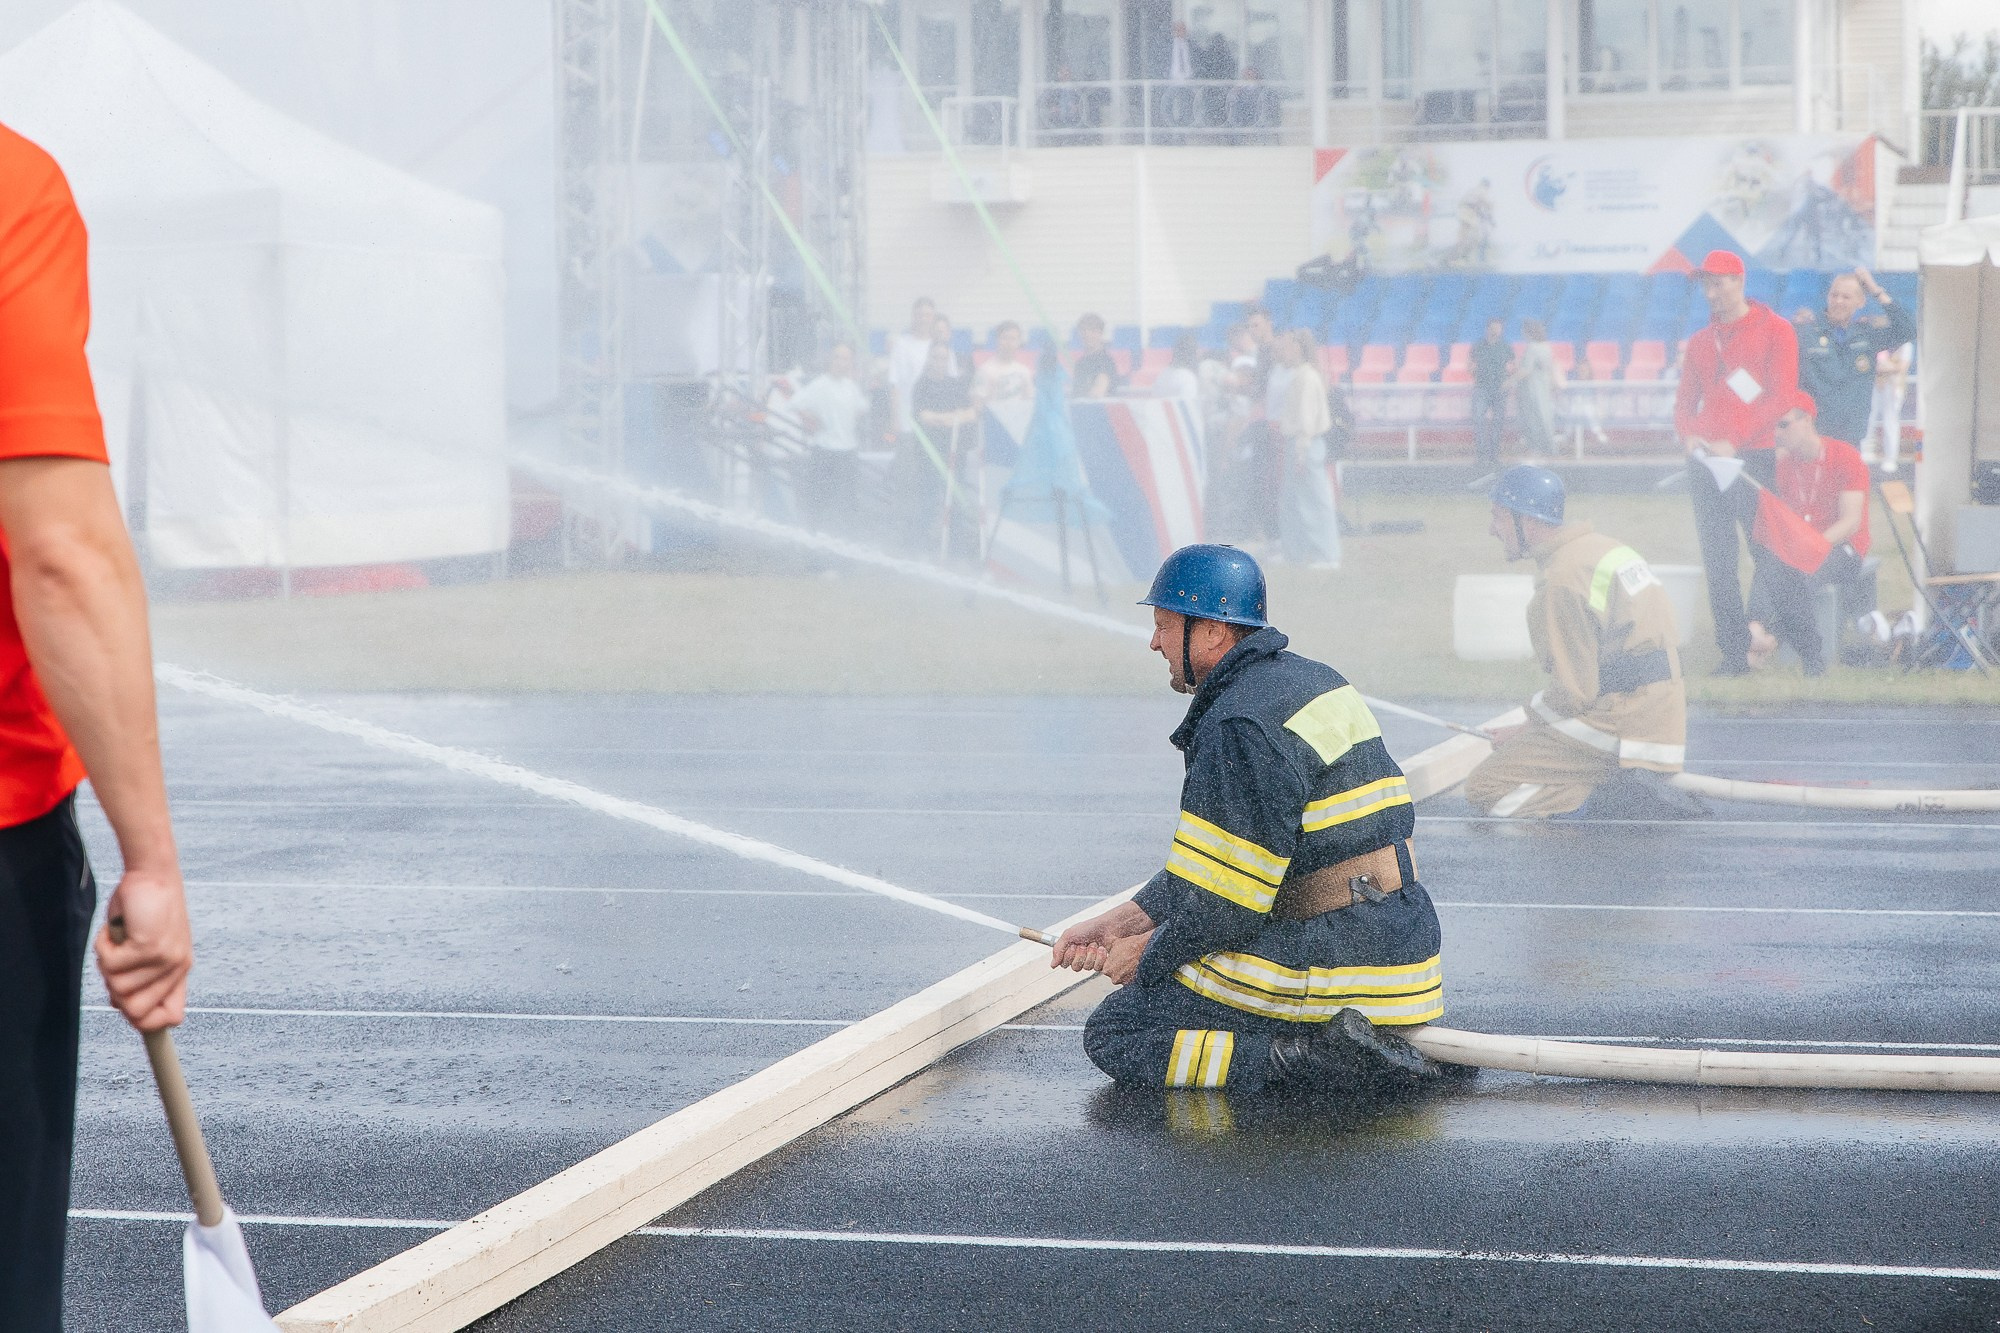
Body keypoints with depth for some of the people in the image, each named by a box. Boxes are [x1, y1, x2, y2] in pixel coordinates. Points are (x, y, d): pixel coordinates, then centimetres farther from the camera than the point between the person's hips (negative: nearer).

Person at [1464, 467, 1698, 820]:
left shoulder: (1562, 578, -15)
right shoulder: (1603, 548, 16)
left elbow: (1575, 692, -17)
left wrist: (1525, 730, -1)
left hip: (1618, 730, -10)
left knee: (1485, 787, -9)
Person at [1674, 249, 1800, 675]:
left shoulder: (1775, 332, -1)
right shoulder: (1700, 342, 17)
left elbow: (1780, 397, -9)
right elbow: (1685, 400, 18)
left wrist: (1734, 441, -16)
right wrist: (1688, 434, -5)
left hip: (1756, 458, -5)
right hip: (1707, 461, 5)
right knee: (1717, 559, 0)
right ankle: (1733, 651, 1)